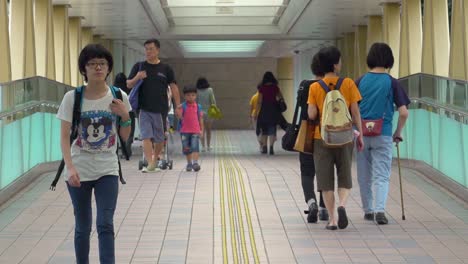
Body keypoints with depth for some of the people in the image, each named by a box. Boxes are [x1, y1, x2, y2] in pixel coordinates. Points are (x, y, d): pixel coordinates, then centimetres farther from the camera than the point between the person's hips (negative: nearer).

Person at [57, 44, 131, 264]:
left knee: (105, 225, -10)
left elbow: (125, 137, 6)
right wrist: (70, 167, -20)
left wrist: (125, 116, -12)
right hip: (80, 170, 0)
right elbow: (64, 136, -8)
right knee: (83, 227, 8)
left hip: (107, 170, 0)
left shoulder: (118, 97, -2)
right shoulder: (72, 98, -7)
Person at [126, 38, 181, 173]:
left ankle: (155, 160, 28)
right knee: (146, 137, -11)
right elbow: (129, 85, 8)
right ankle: (150, 164, -13)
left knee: (159, 138, 9)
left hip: (160, 109, 0)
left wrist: (178, 107, -1)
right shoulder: (139, 66, 6)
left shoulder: (166, 68, 4)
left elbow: (173, 87, 5)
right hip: (144, 109, 0)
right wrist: (137, 78, -14)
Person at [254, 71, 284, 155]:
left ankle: (264, 148, 16)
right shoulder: (275, 87, -1)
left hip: (264, 110, 0)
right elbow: (281, 97, 6)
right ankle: (271, 147, -11)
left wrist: (257, 112, -1)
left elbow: (259, 101, -6)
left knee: (264, 130, 12)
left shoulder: (262, 88, -5)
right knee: (272, 129, 2)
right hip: (273, 110, 1)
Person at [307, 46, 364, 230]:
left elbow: (311, 115, -7)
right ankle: (342, 205, -14)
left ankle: (332, 219, 4)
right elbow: (355, 112, -3)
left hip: (322, 138, 0)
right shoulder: (348, 84, -4)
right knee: (345, 178, 12)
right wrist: (360, 134, 5)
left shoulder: (314, 87, -3)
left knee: (326, 180, 6)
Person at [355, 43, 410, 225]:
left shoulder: (360, 82, 1)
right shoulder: (392, 83, -4)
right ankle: (380, 209, -17)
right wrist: (398, 133, 6)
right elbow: (403, 113, -8)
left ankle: (368, 211, 22)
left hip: (362, 134, 2)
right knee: (381, 175, 1)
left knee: (364, 176, 14)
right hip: (383, 135, -2)